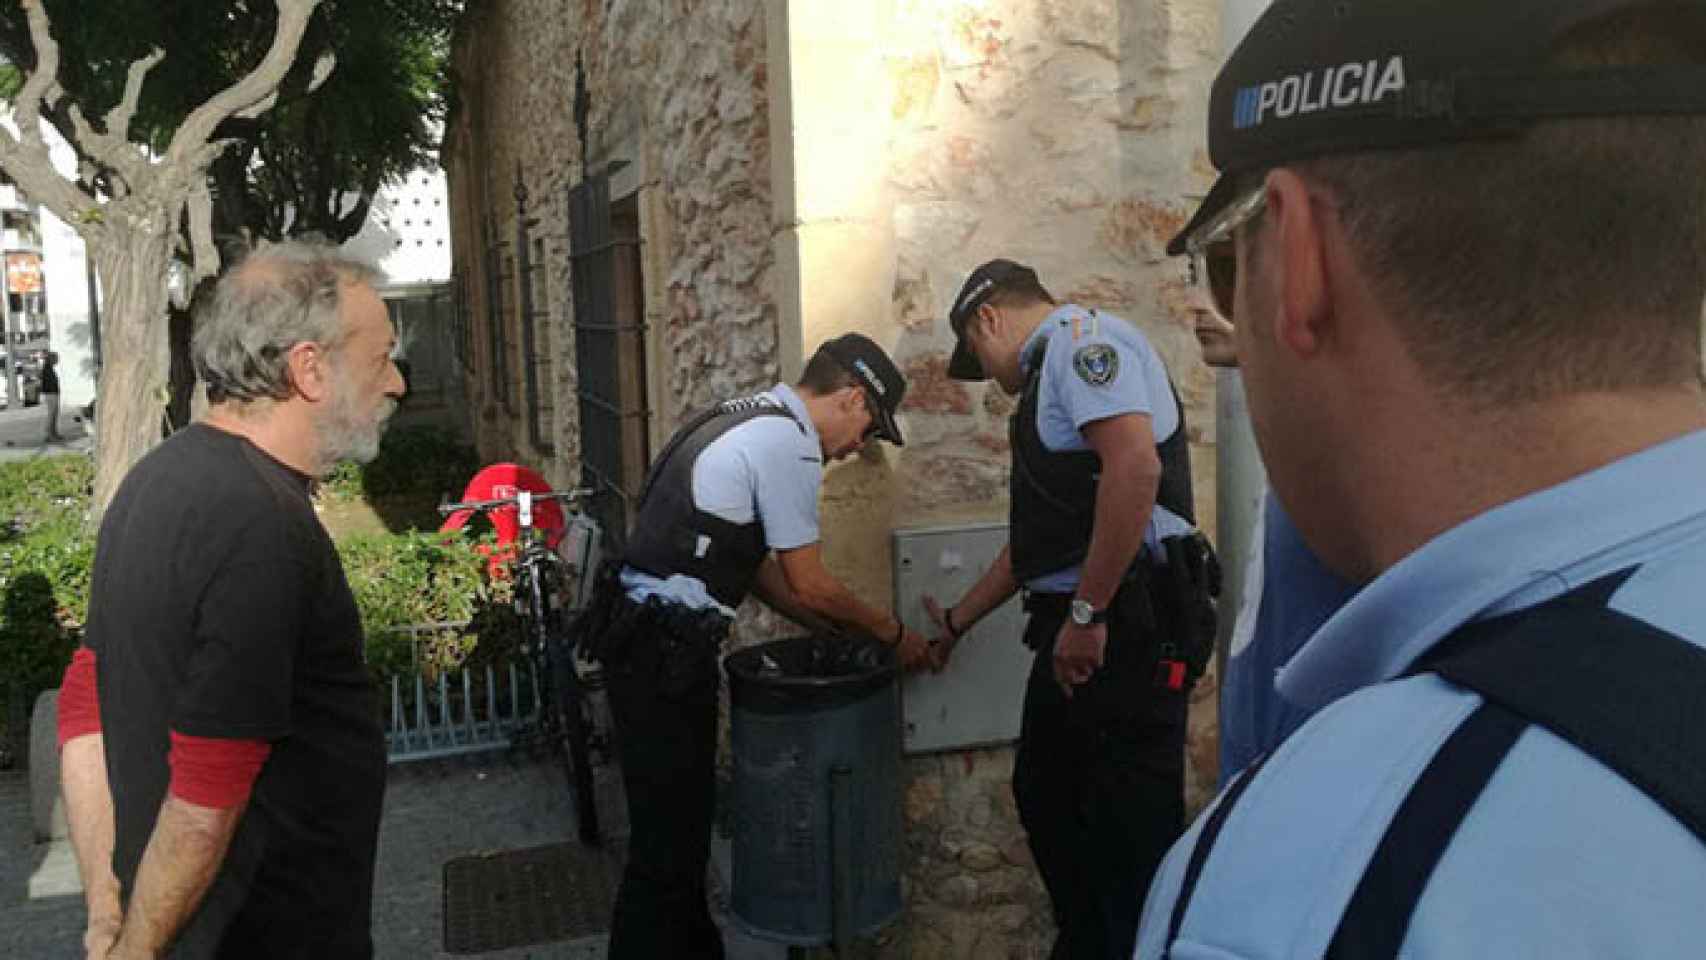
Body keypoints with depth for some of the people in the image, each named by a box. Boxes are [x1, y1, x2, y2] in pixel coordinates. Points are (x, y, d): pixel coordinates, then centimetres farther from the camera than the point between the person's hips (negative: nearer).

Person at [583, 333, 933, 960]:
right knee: (668, 844, -3)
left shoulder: (747, 420, 17)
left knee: (682, 821, 19)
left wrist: (842, 633, 22)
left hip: (644, 639, 10)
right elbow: (809, 586, -10)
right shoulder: (789, 442, -14)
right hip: (666, 654, -10)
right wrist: (892, 634, 5)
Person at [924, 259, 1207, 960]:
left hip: (1122, 625, -11)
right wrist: (959, 620, 38)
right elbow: (1036, 539, 30)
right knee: (1045, 794, 20)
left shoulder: (1080, 337, -7)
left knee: (1130, 826, -3)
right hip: (1074, 629, 11)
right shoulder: (1049, 376, 23)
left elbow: (1135, 464, -24)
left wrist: (1086, 614, -23)